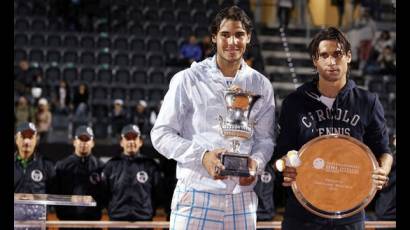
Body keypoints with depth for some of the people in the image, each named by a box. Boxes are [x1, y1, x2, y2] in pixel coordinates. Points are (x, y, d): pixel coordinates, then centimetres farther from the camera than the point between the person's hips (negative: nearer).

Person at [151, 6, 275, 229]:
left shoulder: (261, 85, 8)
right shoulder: (188, 80, -2)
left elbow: (264, 138, 14)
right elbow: (161, 134, -2)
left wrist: (255, 162, -8)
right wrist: (202, 156, -15)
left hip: (242, 198, 3)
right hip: (196, 195, -3)